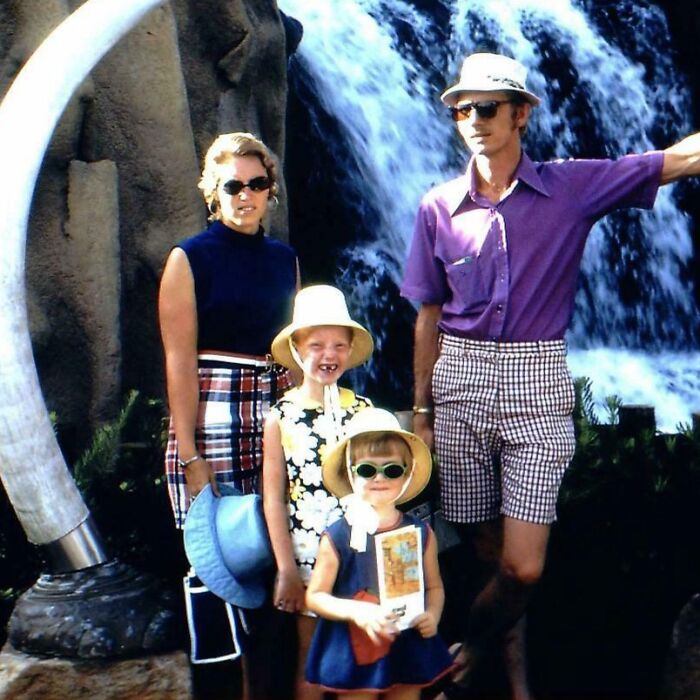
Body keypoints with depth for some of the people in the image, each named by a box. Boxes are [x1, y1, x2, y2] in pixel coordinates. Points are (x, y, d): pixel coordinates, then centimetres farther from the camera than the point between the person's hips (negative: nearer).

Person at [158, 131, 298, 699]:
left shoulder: (285, 259, 13)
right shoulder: (189, 259, -2)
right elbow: (179, 361, -8)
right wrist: (189, 456, -13)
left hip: (278, 412, 5)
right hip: (212, 413, -4)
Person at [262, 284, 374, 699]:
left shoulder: (363, 411, 0)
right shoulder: (281, 416, -3)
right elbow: (273, 497, -3)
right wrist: (286, 570, -5)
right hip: (306, 554, -1)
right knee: (310, 655, 8)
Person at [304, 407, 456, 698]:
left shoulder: (420, 533, -2)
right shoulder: (338, 537, -10)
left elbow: (434, 586, 10)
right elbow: (315, 595, -6)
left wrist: (433, 614, -10)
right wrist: (357, 612, -21)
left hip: (409, 651, 3)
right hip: (355, 652, -2)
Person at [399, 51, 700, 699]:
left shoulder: (573, 187, 1)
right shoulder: (439, 207, 6)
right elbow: (429, 317, 10)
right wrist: (421, 410, 10)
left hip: (537, 383, -2)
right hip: (460, 381, 2)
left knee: (523, 567, -6)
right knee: (485, 545, 9)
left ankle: (472, 643, 25)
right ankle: (510, 646, 38)